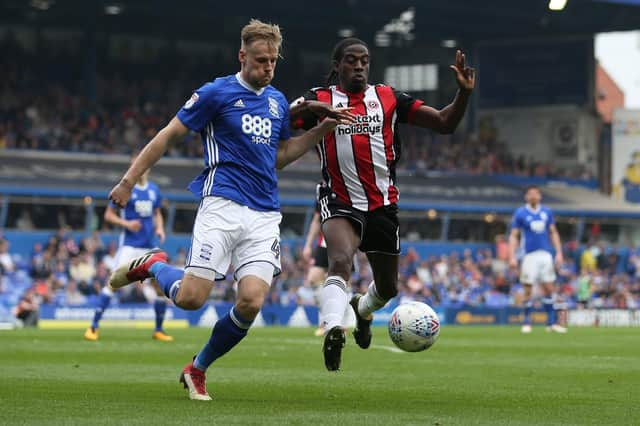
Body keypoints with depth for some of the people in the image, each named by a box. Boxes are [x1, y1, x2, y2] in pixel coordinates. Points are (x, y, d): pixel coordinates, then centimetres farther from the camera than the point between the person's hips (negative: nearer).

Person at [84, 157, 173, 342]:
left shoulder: (154, 190, 10)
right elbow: (108, 215, 0)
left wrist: (159, 228, 3)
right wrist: (126, 223, -16)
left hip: (149, 247, 5)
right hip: (129, 245, -5)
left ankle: (159, 330, 19)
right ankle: (94, 326, -12)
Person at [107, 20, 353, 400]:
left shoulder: (278, 102, 17)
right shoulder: (217, 93, 0)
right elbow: (168, 136, 2)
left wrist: (323, 129, 16)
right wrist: (129, 180, -1)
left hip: (265, 216, 5)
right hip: (222, 208, -5)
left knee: (251, 302, -13)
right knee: (190, 297, -16)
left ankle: (197, 370, 10)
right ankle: (153, 265, 20)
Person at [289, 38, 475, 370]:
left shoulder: (388, 99, 4)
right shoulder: (319, 100, -1)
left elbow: (444, 123, 2)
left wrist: (463, 93, -15)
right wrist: (306, 108, -32)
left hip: (383, 204, 4)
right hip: (340, 202, -3)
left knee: (387, 288, 17)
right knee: (340, 261, -33)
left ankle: (362, 308, 50)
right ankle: (333, 330, -46)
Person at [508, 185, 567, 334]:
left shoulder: (547, 212, 9)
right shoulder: (520, 213, -1)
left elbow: (553, 233, 14)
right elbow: (513, 236, -2)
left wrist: (559, 253, 6)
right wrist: (512, 257, -11)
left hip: (545, 254, 3)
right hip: (529, 255, -3)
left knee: (549, 288, 2)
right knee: (528, 290, -3)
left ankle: (551, 323, 7)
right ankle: (527, 322, 8)